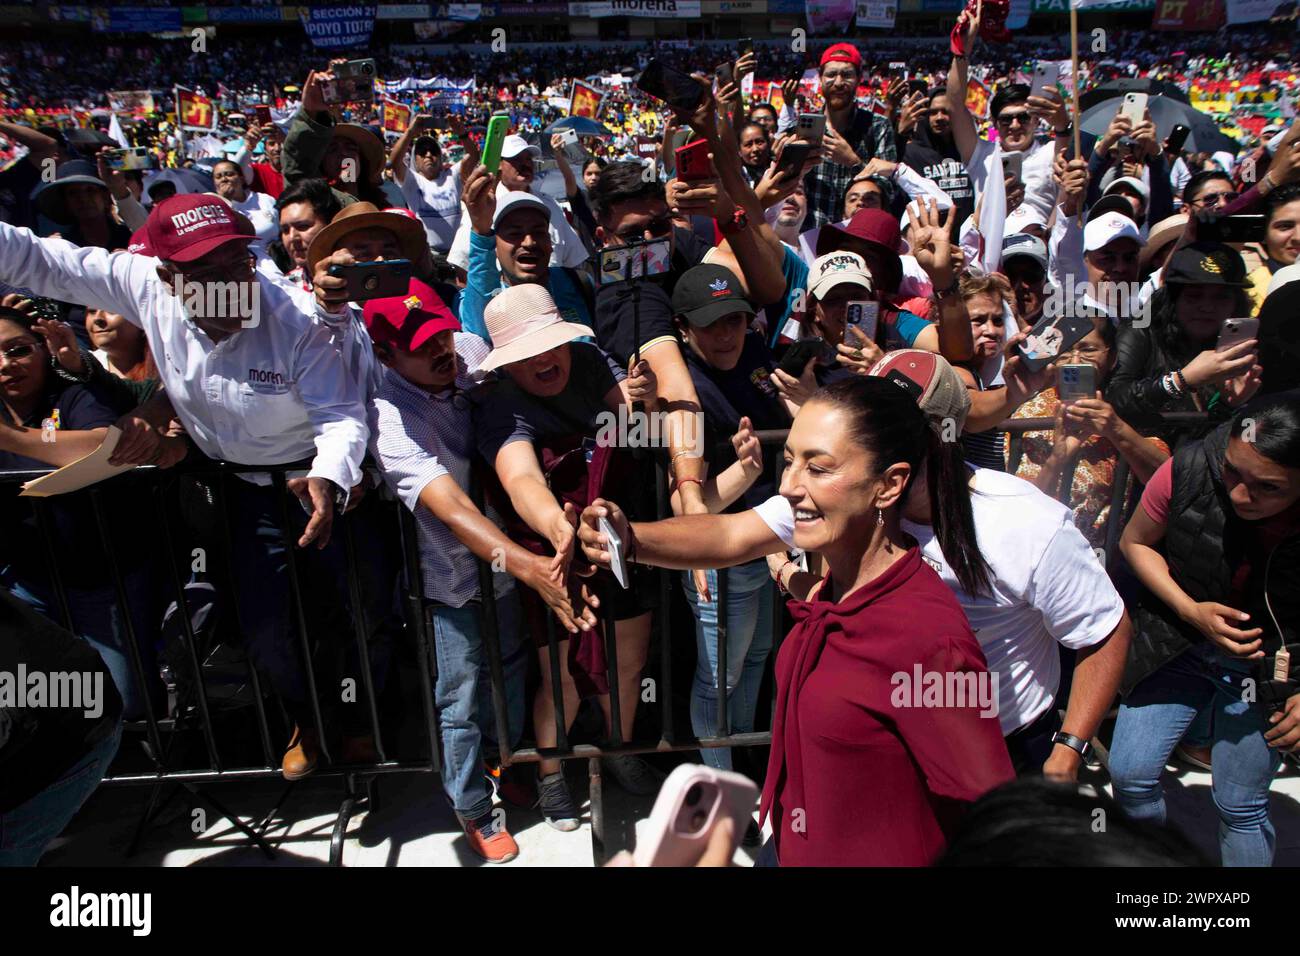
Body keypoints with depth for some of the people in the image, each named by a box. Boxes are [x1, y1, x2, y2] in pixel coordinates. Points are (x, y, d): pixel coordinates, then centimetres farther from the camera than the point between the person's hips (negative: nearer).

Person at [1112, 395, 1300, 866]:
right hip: (1178, 644, 2)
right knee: (1130, 773, 4)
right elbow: (1135, 542, -4)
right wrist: (1190, 611, -15)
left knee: (1240, 806, 10)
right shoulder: (1190, 469, -24)